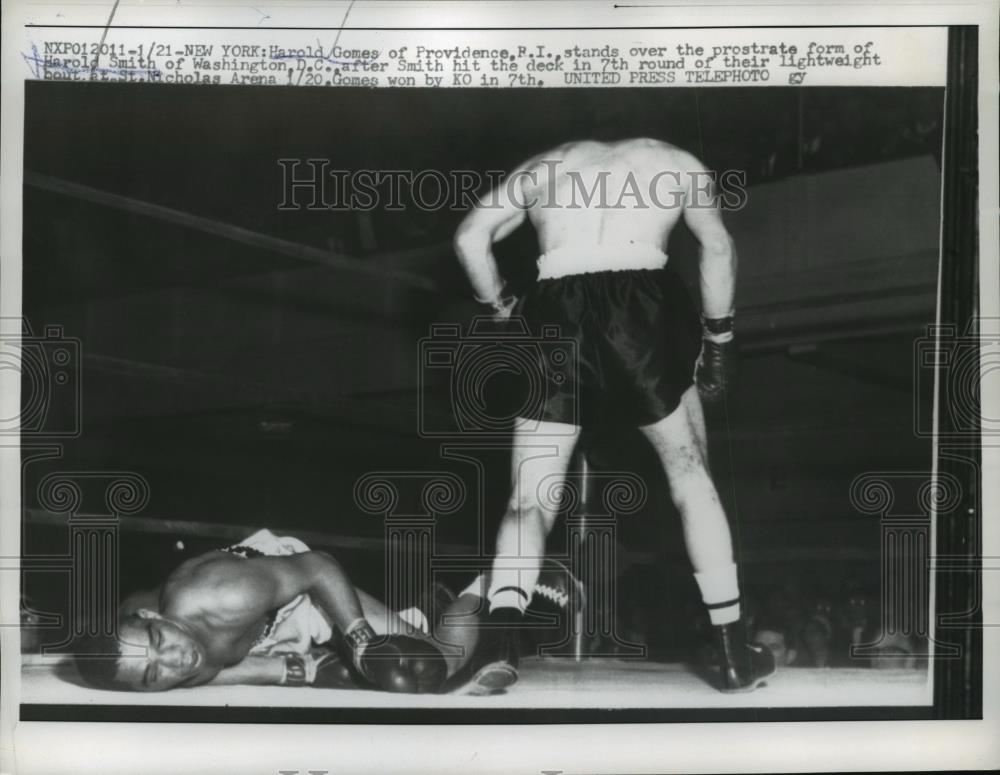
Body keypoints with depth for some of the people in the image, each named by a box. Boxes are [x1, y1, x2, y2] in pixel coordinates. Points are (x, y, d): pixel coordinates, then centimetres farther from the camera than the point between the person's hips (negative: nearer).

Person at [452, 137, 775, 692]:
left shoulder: (548, 163, 26)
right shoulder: (677, 162, 25)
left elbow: (470, 238, 13)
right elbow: (716, 244, 10)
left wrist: (501, 310, 22)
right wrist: (718, 338, 14)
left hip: (556, 315, 1)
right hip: (644, 305, -1)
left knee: (528, 500, 7)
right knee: (691, 479, 15)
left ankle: (500, 641, -15)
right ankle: (734, 654, 15)